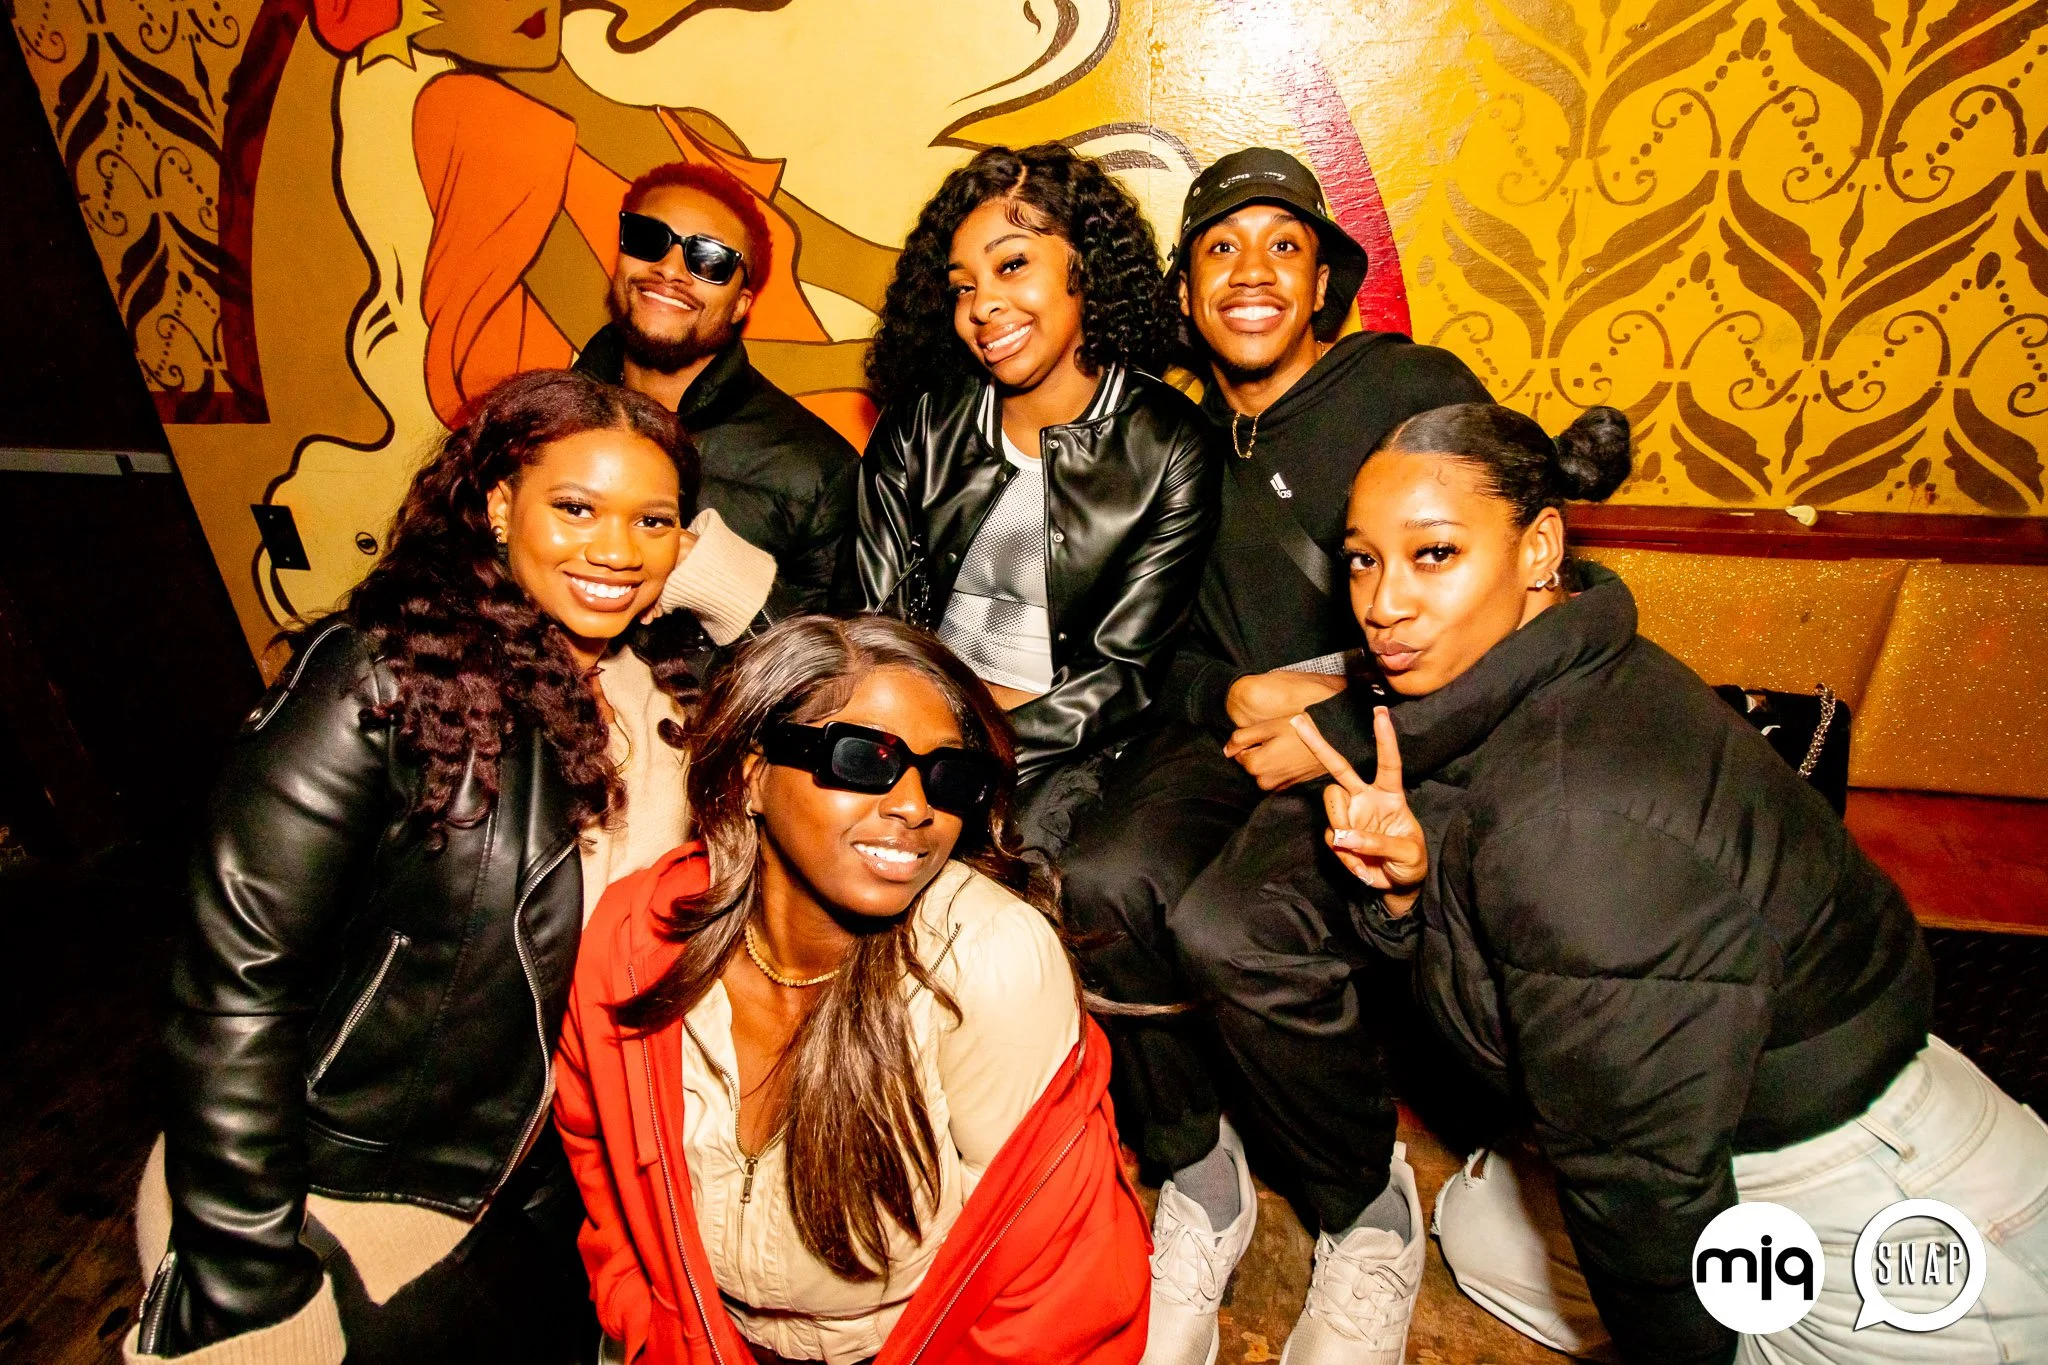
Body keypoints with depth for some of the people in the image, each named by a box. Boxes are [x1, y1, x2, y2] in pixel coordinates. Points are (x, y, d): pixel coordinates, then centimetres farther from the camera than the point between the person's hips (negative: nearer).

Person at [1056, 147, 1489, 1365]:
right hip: (1233, 731, 4)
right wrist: (1236, 696, -8)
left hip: (1388, 738, -4)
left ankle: (1370, 1214, 3)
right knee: (1104, 880, -26)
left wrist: (1341, 728, -15)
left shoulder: (1415, 392, -1)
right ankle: (1198, 1186, 2)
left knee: (1230, 929, -30)